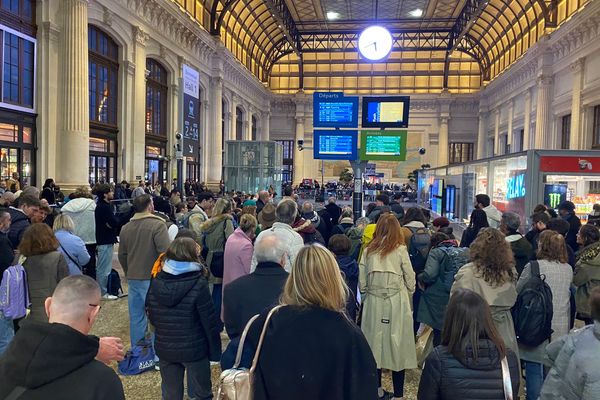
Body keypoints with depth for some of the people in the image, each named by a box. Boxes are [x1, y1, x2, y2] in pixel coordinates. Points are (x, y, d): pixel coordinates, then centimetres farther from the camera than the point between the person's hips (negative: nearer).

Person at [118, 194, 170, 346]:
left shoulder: (126, 228, 7)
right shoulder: (157, 225, -14)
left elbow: (122, 255, 16)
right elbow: (165, 253, -20)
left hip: (133, 279, 6)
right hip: (152, 278, -6)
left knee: (136, 318, 14)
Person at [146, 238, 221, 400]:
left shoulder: (156, 282, -4)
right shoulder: (198, 284, -18)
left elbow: (152, 317, 7)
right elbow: (209, 322, -15)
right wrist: (215, 351, -5)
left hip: (164, 349, 4)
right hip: (194, 350, -4)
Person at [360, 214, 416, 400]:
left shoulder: (368, 250, 1)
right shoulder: (400, 250, -5)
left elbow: (362, 282, 2)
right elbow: (410, 279, -1)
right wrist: (407, 297, 17)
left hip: (373, 303, 3)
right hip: (396, 303, -2)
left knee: (375, 343, 13)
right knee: (397, 344, 5)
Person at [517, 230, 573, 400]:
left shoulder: (533, 266, -14)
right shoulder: (568, 269, 3)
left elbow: (517, 292, -7)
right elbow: (567, 295, 12)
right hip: (560, 330, 5)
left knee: (534, 371, 6)